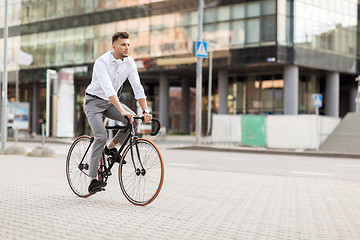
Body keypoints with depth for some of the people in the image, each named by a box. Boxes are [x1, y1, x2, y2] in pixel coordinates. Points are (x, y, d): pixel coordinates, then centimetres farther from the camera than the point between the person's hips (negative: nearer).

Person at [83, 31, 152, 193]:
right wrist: (122, 110, -48)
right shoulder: (102, 62, -25)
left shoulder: (129, 62, -7)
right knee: (101, 137, -21)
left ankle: (111, 146, 5)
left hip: (110, 102, 6)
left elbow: (138, 88, -11)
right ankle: (93, 179, -14)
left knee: (133, 120, -19)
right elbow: (108, 89, -38)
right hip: (94, 101, -6)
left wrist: (145, 111, -23)